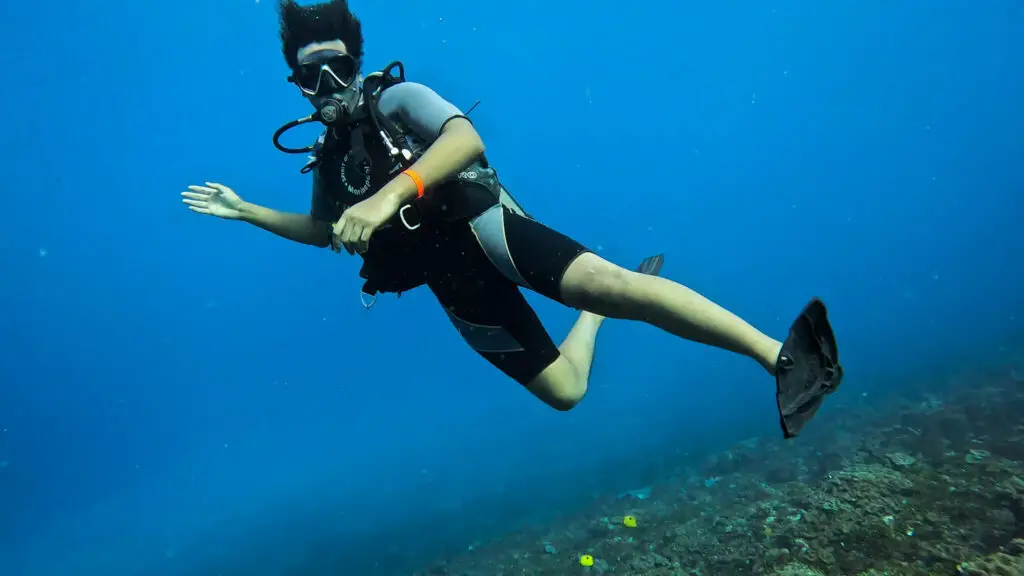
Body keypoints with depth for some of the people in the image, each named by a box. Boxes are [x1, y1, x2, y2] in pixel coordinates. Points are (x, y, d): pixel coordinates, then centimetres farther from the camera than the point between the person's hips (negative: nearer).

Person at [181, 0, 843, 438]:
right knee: (563, 391, 4)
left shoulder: (395, 98, -1)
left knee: (602, 282, -33)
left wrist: (390, 193, -34)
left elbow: (467, 139, -22)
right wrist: (246, 211, 28)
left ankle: (782, 355, -39)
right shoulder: (328, 155, 18)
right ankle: (598, 312, 34)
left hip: (481, 229, -5)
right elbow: (322, 229, 35)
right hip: (454, 281, 6)